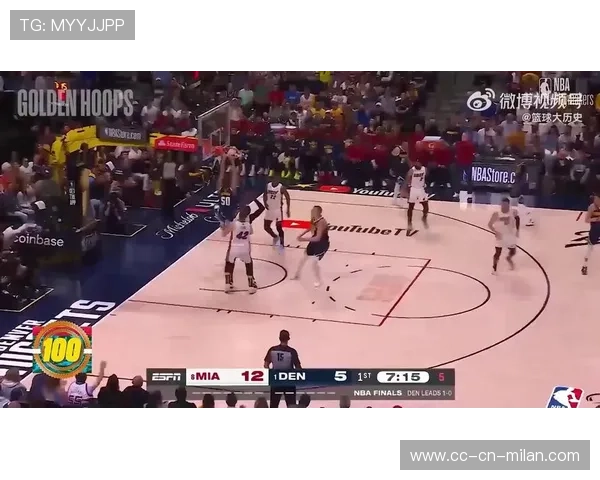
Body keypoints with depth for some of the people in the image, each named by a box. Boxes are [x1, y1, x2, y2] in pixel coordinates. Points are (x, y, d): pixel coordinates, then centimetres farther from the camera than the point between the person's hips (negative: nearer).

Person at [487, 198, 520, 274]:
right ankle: (494, 267, 19)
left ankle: (509, 258, 49)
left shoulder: (513, 212, -16)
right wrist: (495, 232, -27)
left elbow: (517, 218, 6)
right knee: (498, 252, -2)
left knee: (513, 251, 14)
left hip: (510, 235, 3)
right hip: (500, 235, -2)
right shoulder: (496, 214, -23)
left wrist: (517, 230, 4)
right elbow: (489, 224, -15)